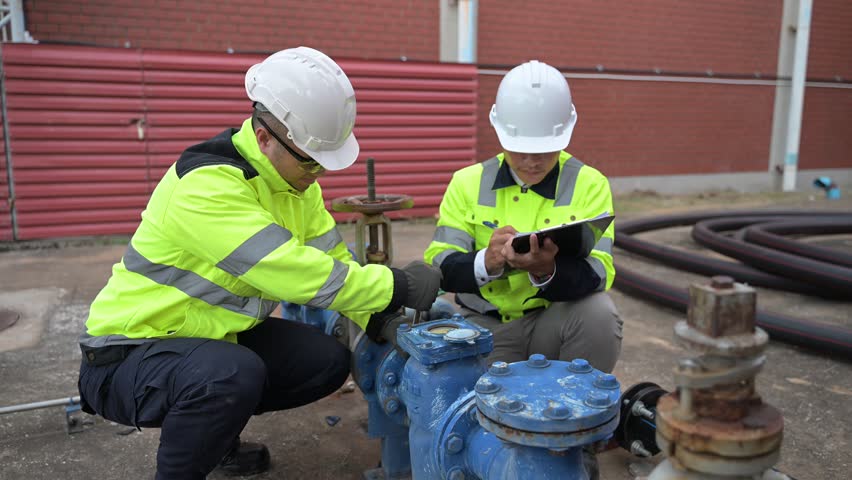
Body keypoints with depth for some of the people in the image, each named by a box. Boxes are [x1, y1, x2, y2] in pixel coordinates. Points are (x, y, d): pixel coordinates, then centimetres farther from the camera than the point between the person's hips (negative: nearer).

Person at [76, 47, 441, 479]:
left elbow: (332, 260, 0)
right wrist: (397, 285, -29)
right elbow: (293, 271, -36)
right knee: (234, 376, -36)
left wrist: (381, 317, -13)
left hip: (215, 336, 8)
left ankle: (217, 430, 21)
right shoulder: (207, 183, -30)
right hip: (131, 354, -8)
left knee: (327, 360, 0)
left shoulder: (292, 174, -2)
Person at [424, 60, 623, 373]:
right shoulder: (468, 183, 0)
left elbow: (597, 274, -14)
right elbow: (439, 266, -7)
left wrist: (547, 271, -37)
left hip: (557, 321, 1)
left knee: (599, 313, -29)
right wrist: (486, 262, -29)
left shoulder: (589, 185, -4)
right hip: (485, 325, 0)